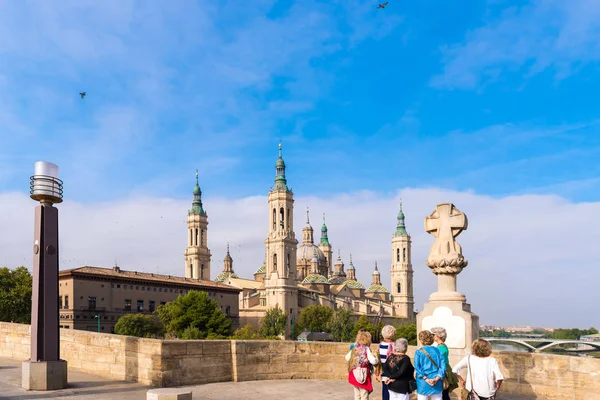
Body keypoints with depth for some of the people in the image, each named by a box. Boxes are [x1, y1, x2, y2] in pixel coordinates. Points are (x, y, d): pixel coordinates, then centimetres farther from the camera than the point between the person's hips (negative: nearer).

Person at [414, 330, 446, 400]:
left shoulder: (418, 352, -4)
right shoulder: (437, 351, 3)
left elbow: (417, 368, -12)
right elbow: (443, 366, -5)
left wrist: (425, 379, -14)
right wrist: (437, 378, -12)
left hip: (423, 384, -2)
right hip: (437, 384, 2)